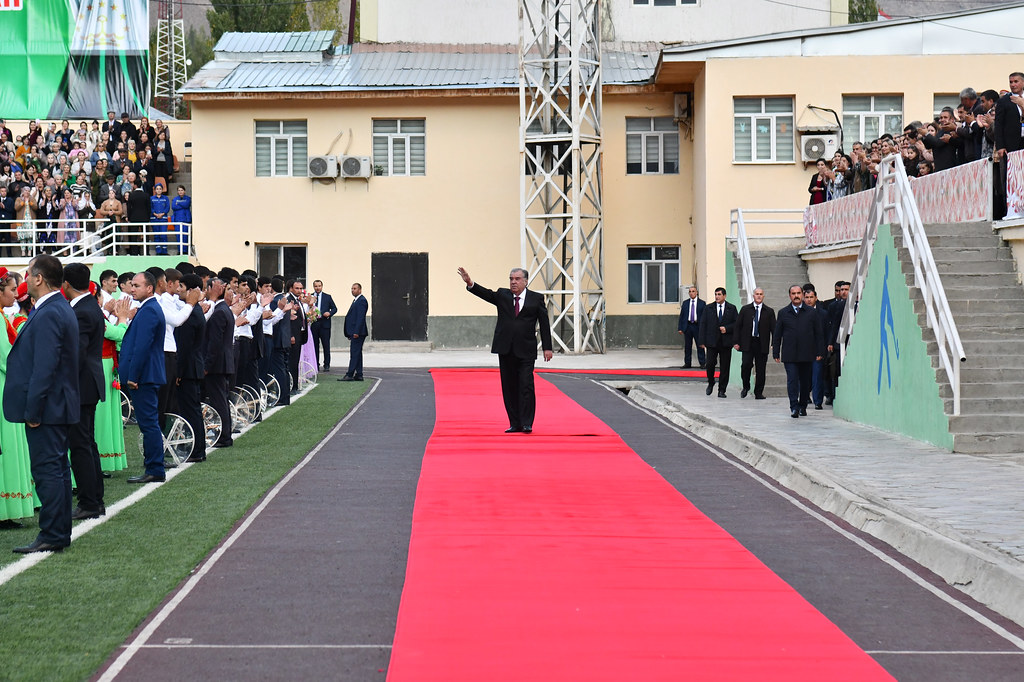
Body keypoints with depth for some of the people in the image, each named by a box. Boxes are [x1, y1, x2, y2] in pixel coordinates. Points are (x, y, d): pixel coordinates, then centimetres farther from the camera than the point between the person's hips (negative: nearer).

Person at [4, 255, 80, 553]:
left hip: (46, 406, -11)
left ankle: (51, 536, -4)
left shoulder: (48, 315, -19)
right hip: (59, 405, 11)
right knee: (57, 468, 14)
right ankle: (60, 533, 21)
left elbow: (44, 367, -23)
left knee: (47, 470, -6)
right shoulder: (61, 309, 14)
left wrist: (33, 410, -21)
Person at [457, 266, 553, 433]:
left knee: (526, 387, -9)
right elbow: (486, 294, -7)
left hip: (526, 351, -3)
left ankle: (527, 424, -5)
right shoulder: (502, 296, 10)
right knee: (509, 388, 6)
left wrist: (547, 348, -1)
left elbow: (544, 324, 4)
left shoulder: (536, 298, 4)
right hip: (505, 350, 3)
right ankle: (515, 424, 12)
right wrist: (470, 283, -25)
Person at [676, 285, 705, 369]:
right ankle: (687, 363, 14)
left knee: (700, 346, -1)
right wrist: (680, 328, 1)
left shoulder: (702, 303, 2)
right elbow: (681, 316, 9)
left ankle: (702, 363, 4)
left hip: (697, 327, -3)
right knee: (687, 346, 7)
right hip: (687, 326, 3)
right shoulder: (685, 303, 9)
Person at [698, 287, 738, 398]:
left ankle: (722, 390, 8)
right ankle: (711, 383, 19)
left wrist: (727, 328, -12)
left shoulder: (732, 308, 7)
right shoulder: (708, 308, 8)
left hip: (726, 342, 0)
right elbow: (703, 325, 4)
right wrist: (702, 341, -3)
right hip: (712, 342, 0)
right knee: (710, 364, -8)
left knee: (724, 367, 1)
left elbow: (736, 323, 6)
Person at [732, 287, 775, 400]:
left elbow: (774, 328, 4)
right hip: (747, 343, 0)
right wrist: (736, 342, 0)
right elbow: (738, 326, 8)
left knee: (761, 369, 1)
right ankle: (746, 387, 9)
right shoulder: (745, 309, 7)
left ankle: (758, 393, 11)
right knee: (746, 364, -14)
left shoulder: (769, 311, 6)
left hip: (762, 344, 0)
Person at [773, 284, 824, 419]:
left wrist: (819, 352, 1)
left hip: (807, 354, 1)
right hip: (789, 355, -1)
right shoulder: (783, 313, 8)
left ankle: (803, 406, 19)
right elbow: (777, 335, 9)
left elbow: (818, 334, 7)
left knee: (805, 381, 7)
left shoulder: (811, 313, 7)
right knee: (792, 380, -10)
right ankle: (794, 408, -12)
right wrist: (776, 353, 4)